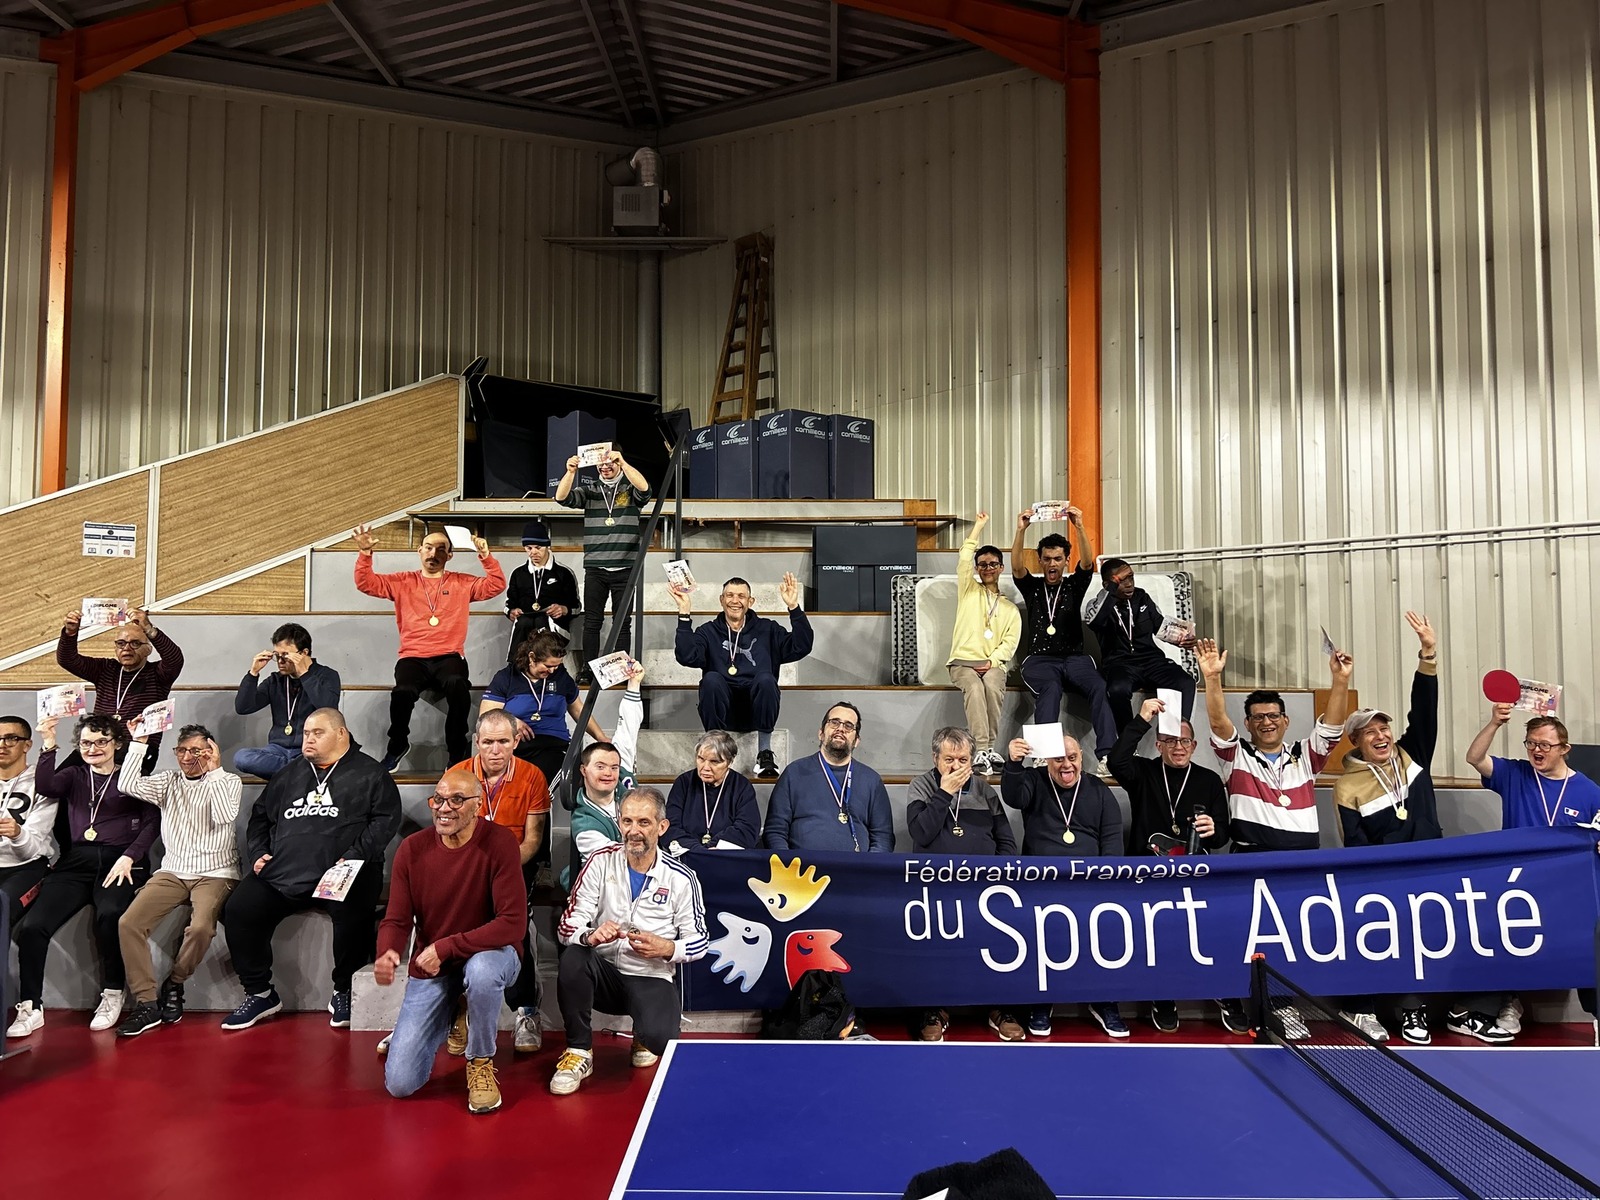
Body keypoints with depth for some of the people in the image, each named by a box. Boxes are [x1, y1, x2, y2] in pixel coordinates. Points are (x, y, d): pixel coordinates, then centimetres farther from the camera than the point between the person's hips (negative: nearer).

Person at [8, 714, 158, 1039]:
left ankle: (112, 996, -13)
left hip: (119, 862, -3)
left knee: (109, 914, -33)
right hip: (75, 862, 4)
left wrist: (128, 857, -12)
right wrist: (48, 747, -11)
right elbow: (44, 787, -2)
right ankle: (30, 1008, -3)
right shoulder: (74, 775, 20)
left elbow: (152, 821, 0)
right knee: (32, 926, -18)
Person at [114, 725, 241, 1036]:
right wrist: (139, 741, -6)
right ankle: (147, 1003, -11)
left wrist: (215, 770, -16)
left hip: (215, 873, -4)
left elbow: (225, 816, -16)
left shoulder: (229, 781, 2)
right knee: (129, 923, -19)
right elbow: (127, 785, -4)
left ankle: (174, 985, -2)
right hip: (172, 872, 4)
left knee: (201, 927, -31)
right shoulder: (167, 781, 13)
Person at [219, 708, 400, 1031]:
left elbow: (386, 819, -2)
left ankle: (344, 993, -10)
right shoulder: (289, 775, 24)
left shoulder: (369, 774, 8)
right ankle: (259, 994, 5)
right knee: (239, 910, -14)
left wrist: (355, 856, -14)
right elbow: (260, 816, 30)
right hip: (280, 873, 5)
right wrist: (258, 853, 13)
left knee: (353, 913, -33)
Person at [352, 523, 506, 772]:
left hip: (449, 657, 0)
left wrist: (486, 556, -3)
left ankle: (457, 753, -19)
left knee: (458, 686, -36)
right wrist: (365, 553, -3)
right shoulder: (402, 582, 17)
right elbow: (365, 584, 11)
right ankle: (397, 746, -3)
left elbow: (496, 585, 10)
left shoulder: (462, 583, 16)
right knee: (403, 692, -33)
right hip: (413, 657, 1)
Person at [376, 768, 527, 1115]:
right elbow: (396, 921, -4)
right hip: (430, 970, 3)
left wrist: (446, 947, -26)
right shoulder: (412, 849, -8)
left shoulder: (499, 842, -19)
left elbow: (514, 923, -23)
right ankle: (451, 1018, 28)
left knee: (482, 970, -41)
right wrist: (386, 954, -28)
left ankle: (481, 1062, -9)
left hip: (487, 955, -3)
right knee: (399, 1083, -4)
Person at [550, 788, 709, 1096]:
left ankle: (644, 1039, 13)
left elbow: (698, 942, 1)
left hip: (652, 979, -1)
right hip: (604, 972, 1)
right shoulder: (601, 862, -2)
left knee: (659, 1039, -30)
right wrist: (589, 936, -29)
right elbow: (567, 927, -6)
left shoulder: (681, 879, -4)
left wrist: (666, 948, -20)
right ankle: (579, 1053, -10)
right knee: (573, 958, -32)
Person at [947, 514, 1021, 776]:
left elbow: (1011, 641, 6)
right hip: (963, 661, -1)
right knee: (974, 687, -34)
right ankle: (981, 750, -41)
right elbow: (963, 559, 2)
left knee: (992, 686, -34)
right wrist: (978, 527, 6)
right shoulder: (968, 591, 16)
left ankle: (989, 747, -32)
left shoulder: (1009, 608, 20)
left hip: (993, 663, 1)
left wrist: (992, 661, -12)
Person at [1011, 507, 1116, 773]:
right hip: (1040, 659, -1)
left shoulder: (1074, 585, 14)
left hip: (1075, 658, 1)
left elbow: (1087, 562, -4)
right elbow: (1017, 566, -6)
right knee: (1050, 690, -35)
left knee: (1100, 688, -29)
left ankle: (1107, 755, -38)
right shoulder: (1032, 586, 14)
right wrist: (1021, 529, -19)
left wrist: (1079, 527, -19)